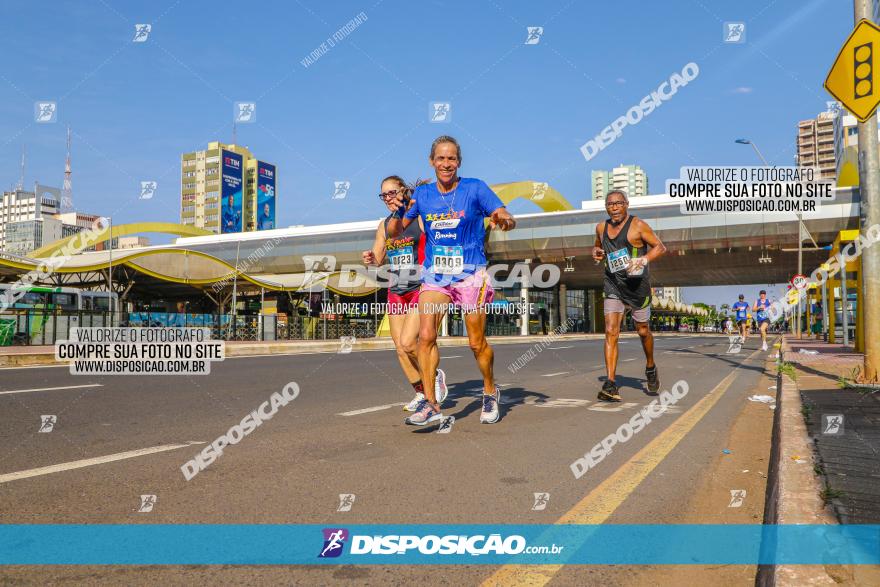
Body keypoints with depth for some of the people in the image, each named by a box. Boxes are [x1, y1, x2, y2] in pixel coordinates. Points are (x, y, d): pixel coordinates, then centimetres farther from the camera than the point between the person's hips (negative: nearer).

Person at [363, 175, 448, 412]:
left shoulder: (421, 217, -5)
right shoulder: (384, 225, 11)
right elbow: (378, 258, 12)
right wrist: (370, 258, -9)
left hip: (421, 289, -6)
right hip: (396, 292, 6)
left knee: (407, 343, -17)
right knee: (400, 349, 5)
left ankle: (436, 376, 11)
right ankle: (421, 393, 23)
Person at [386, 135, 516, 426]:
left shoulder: (474, 188, -3)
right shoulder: (422, 194, 6)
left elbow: (506, 216, -9)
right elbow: (394, 232, 9)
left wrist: (503, 220, -33)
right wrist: (398, 213, -13)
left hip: (470, 274, -2)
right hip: (434, 274, 3)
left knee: (477, 343, 2)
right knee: (425, 336, -13)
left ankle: (490, 393, 28)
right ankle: (430, 404, -4)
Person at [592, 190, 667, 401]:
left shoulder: (638, 225, -8)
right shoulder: (601, 227, 8)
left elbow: (660, 247, -5)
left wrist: (643, 260, -23)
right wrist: (596, 253, 2)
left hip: (637, 284, -3)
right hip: (613, 285, 3)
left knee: (643, 331, 12)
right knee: (611, 332, -12)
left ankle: (650, 368, 41)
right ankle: (610, 385, -15)